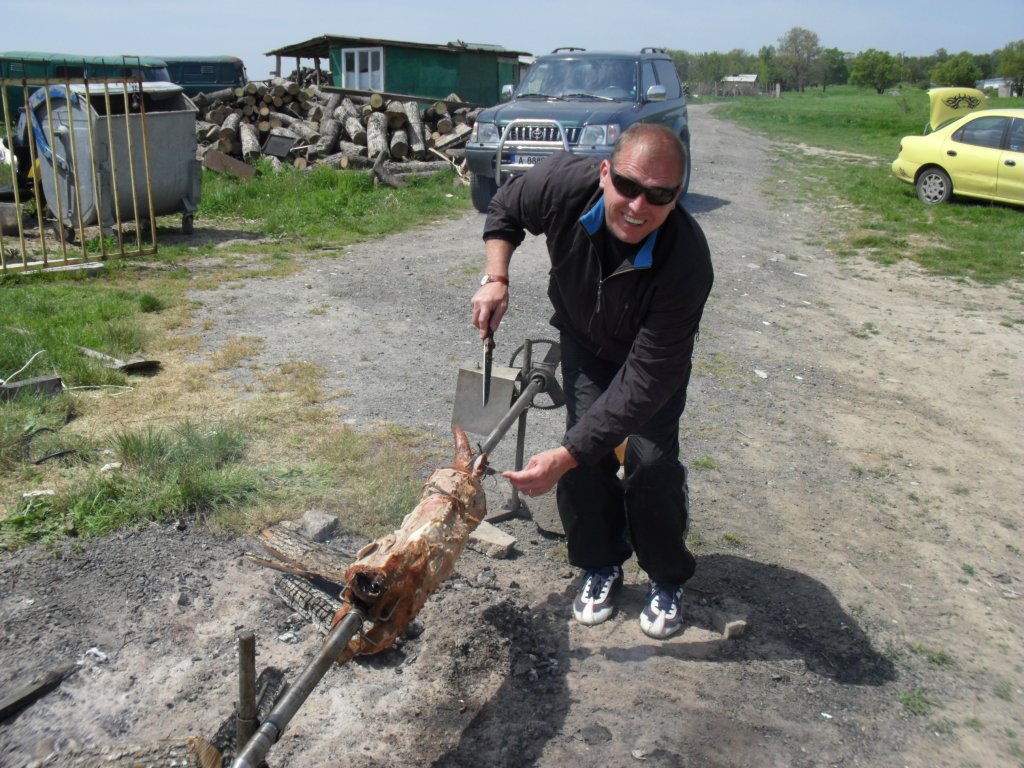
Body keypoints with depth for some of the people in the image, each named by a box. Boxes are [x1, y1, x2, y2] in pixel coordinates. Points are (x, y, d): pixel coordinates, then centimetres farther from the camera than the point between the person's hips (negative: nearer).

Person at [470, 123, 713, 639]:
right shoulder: (565, 183, -33)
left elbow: (646, 377, -41)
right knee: (587, 450, -12)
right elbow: (504, 208, -7)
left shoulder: (686, 261, -42)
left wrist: (564, 457, -45)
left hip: (656, 350, -2)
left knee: (651, 460, -15)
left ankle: (667, 578, 12)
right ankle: (601, 563, 13)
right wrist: (496, 279, -20)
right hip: (584, 338, 3)